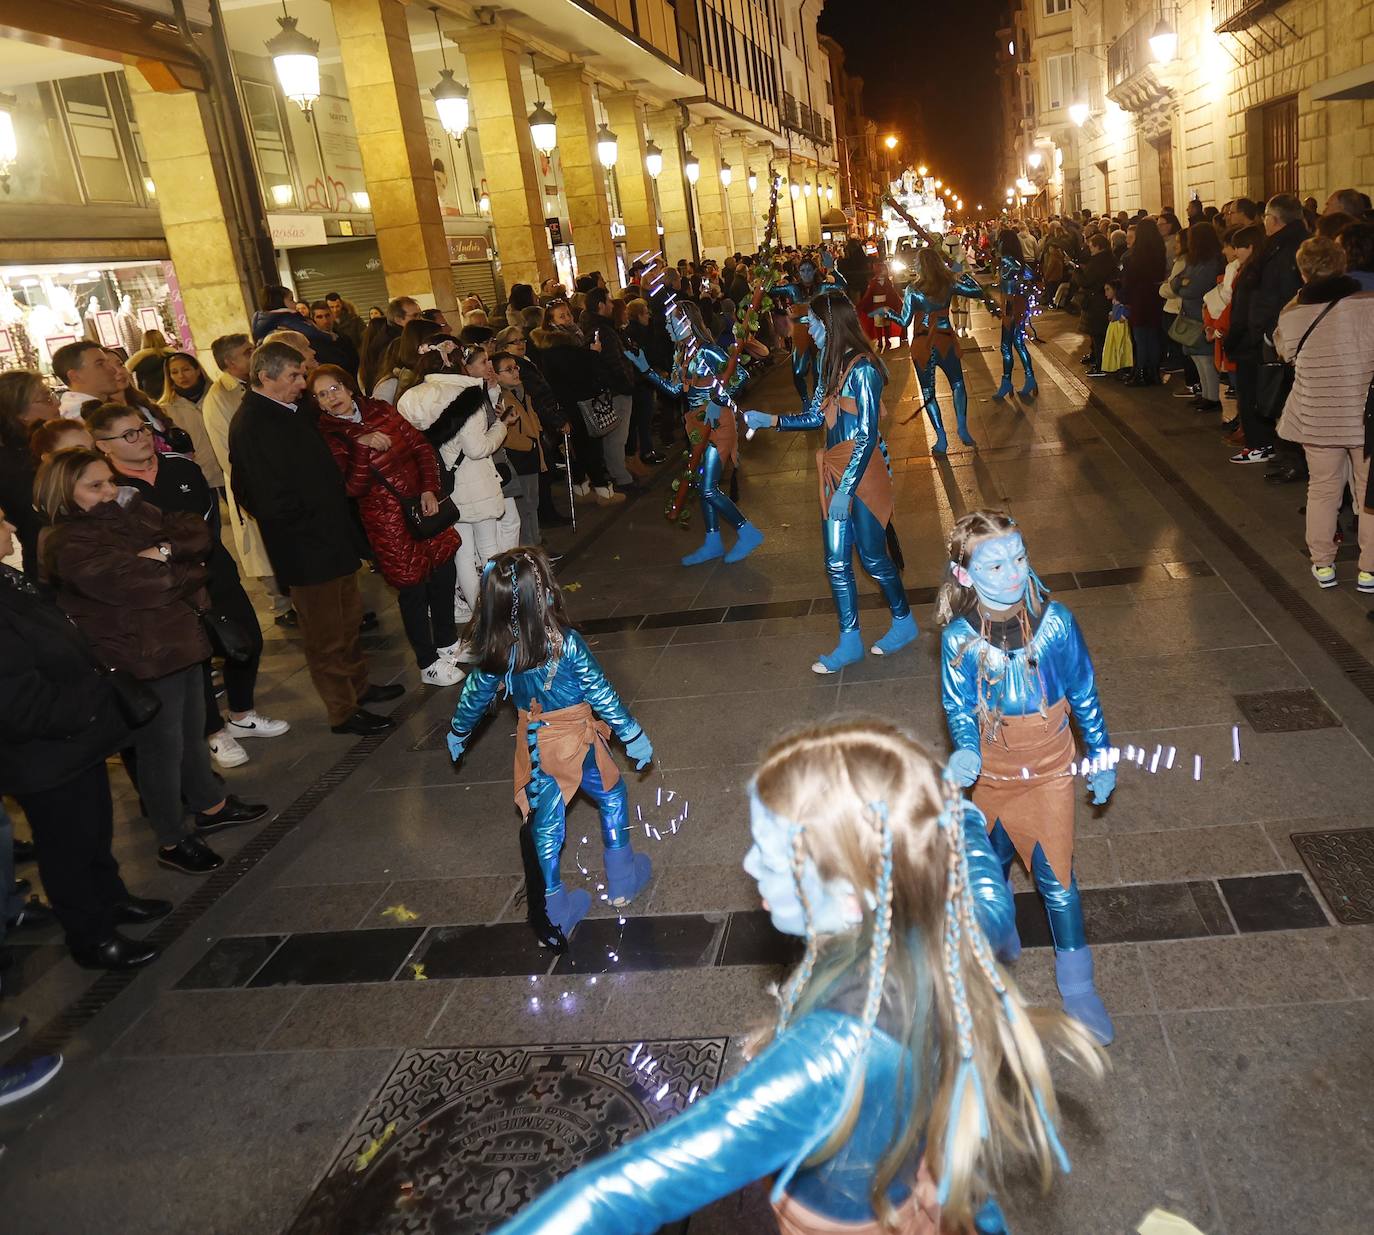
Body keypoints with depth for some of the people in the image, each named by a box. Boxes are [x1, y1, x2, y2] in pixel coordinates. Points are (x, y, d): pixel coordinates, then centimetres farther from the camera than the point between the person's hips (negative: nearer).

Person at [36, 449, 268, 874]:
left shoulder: (128, 514, 8)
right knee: (163, 748, 4)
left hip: (180, 642, 8)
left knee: (192, 732, 22)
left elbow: (197, 534, -1)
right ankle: (174, 841, 20)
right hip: (141, 659, -8)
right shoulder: (67, 545, -16)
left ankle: (210, 806, 42)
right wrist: (187, 573, -14)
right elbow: (131, 584, -29)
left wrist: (164, 550, -21)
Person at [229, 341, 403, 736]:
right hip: (307, 550, -10)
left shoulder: (286, 412, 9)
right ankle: (344, 711, 18)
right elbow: (269, 500, -27)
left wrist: (340, 523, 9)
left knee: (348, 618, 23)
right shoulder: (251, 425, -21)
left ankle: (359, 686, 40)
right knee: (325, 635, 5)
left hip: (332, 537, 10)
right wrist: (311, 527, -15)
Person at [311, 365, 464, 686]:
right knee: (412, 588, 2)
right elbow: (353, 487, -19)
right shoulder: (329, 435, -9)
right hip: (388, 519, -5)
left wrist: (429, 489, -6)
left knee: (444, 573, 14)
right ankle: (428, 665, 19)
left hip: (425, 504, 5)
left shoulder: (379, 410, 4)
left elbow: (421, 446, 5)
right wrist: (361, 445, -30)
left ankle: (447, 642, 38)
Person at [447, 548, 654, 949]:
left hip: (534, 747, 4)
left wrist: (458, 731, 22)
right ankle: (622, 879, 34)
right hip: (576, 742, -3)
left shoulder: (497, 649, -11)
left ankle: (552, 910, 25)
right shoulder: (566, 642, -25)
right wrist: (632, 734, -6)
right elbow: (600, 693, -18)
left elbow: (476, 693, 4)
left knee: (544, 823, 15)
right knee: (611, 795, 22)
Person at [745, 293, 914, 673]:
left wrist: (846, 489, -21)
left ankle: (904, 622, 29)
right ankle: (849, 642, 19)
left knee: (873, 556, 6)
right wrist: (770, 420, 9)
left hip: (863, 472, -8)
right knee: (836, 563, 9)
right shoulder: (831, 363, 8)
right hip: (836, 471, 8)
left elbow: (868, 434, -19)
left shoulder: (862, 368, -16)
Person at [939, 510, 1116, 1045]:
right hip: (991, 775, 1)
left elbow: (1084, 694, -4)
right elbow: (958, 707, -10)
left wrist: (1101, 756, 5)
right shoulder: (959, 637, -19)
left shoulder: (1055, 622, -17)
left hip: (1049, 773, -1)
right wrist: (965, 752, -30)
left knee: (1055, 876, 2)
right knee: (992, 866, 20)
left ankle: (1077, 986, 22)